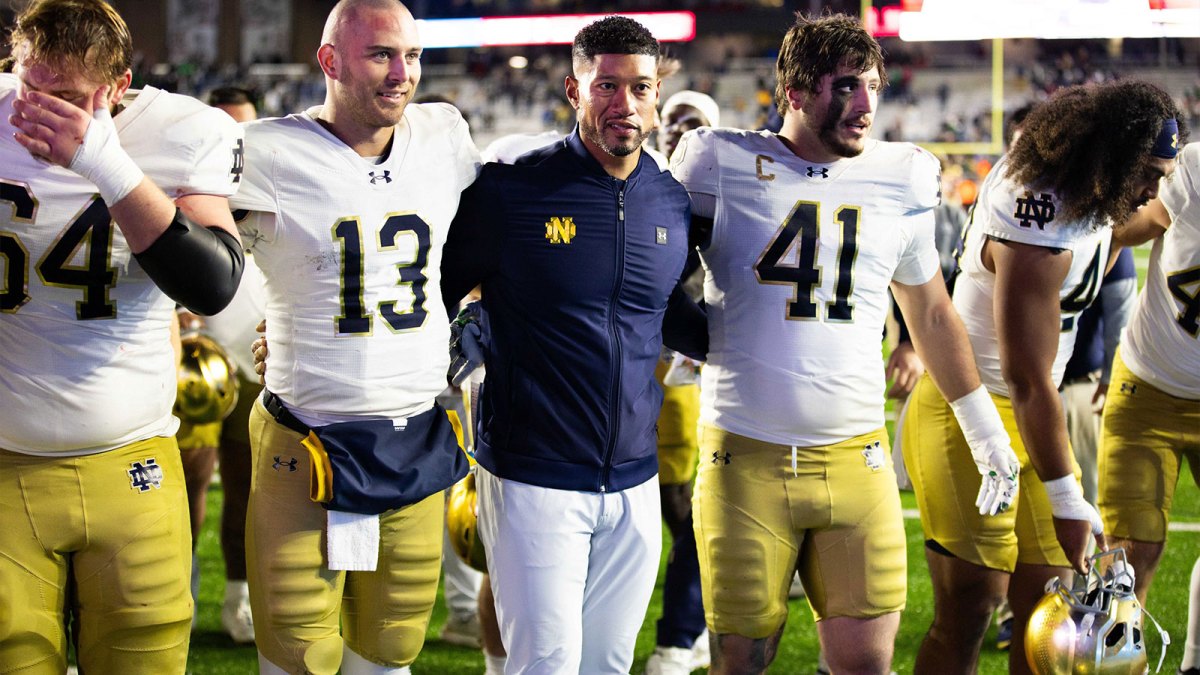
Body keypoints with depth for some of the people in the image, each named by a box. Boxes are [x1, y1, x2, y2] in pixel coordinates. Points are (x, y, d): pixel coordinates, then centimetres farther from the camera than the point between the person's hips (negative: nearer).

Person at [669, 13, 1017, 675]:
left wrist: (987, 432, 25)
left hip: (857, 462, 2)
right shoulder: (724, 167, -2)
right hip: (746, 463, -2)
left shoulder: (900, 181, 8)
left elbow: (931, 316, 21)